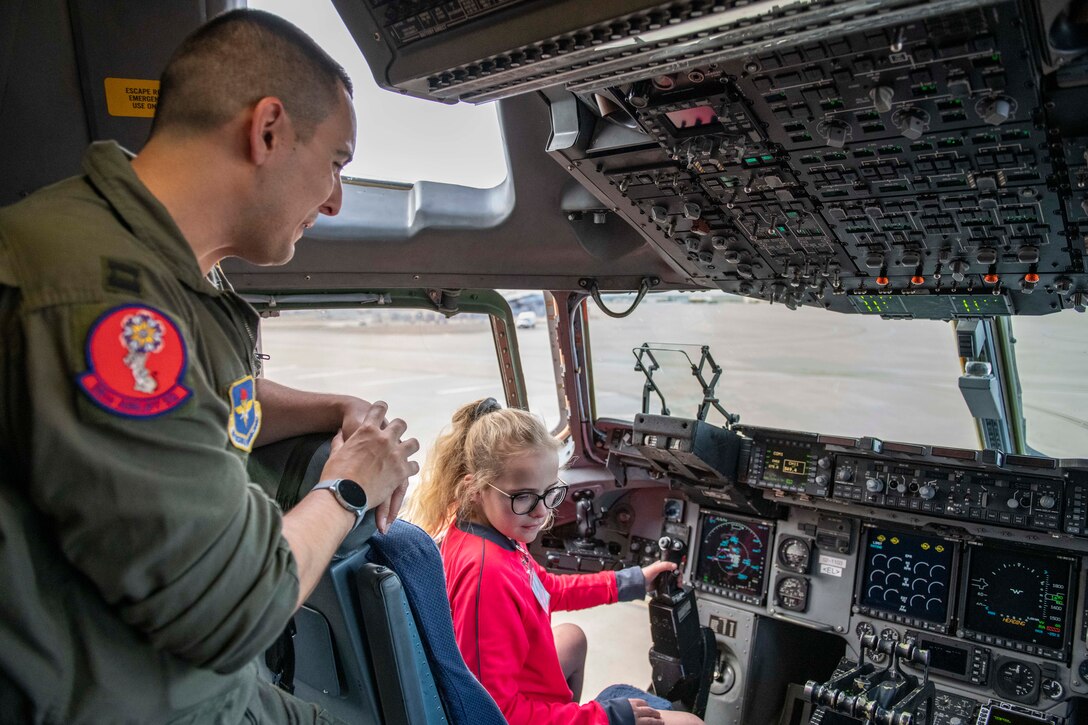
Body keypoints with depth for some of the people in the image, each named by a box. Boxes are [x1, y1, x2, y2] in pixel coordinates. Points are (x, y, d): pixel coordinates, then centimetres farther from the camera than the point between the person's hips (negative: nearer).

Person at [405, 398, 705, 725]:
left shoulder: (486, 528, -7)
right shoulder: (486, 574, -35)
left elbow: (546, 589, 12)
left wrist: (625, 583, 12)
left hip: (519, 695, 9)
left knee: (572, 637, 38)